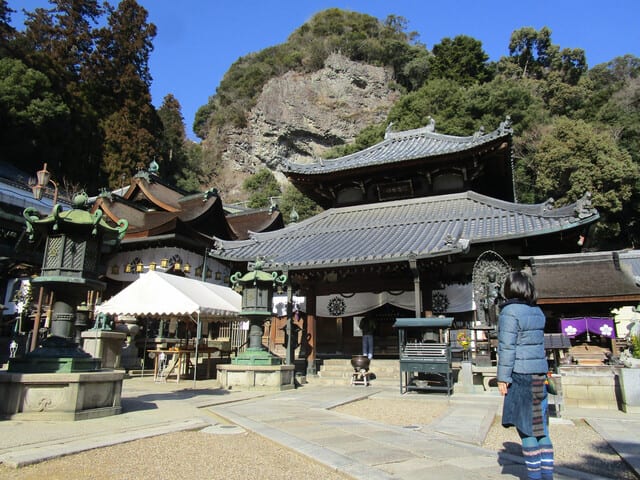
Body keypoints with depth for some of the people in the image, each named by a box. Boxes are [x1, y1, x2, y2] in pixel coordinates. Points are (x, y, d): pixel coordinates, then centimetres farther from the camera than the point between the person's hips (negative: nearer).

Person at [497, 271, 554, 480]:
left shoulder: (510, 312, -13)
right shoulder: (537, 311, 10)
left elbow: (506, 348, -15)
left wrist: (503, 377, -10)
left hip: (521, 375, -8)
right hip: (540, 373, 8)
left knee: (526, 428, 2)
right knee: (540, 427, 13)